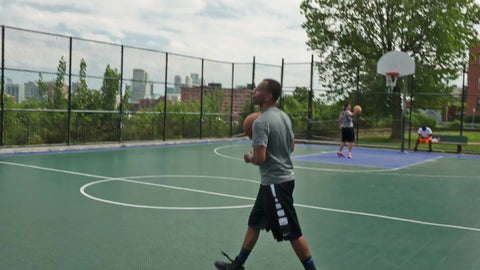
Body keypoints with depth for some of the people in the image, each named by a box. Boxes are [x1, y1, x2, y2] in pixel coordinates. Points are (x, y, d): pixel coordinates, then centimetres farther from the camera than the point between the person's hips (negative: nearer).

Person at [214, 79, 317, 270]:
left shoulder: (261, 122, -20)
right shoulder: (284, 116, 7)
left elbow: (260, 159, -25)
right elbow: (291, 146, 18)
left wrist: (248, 157, -4)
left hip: (275, 183, -10)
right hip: (283, 177, 10)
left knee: (292, 232, 0)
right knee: (254, 223, 19)